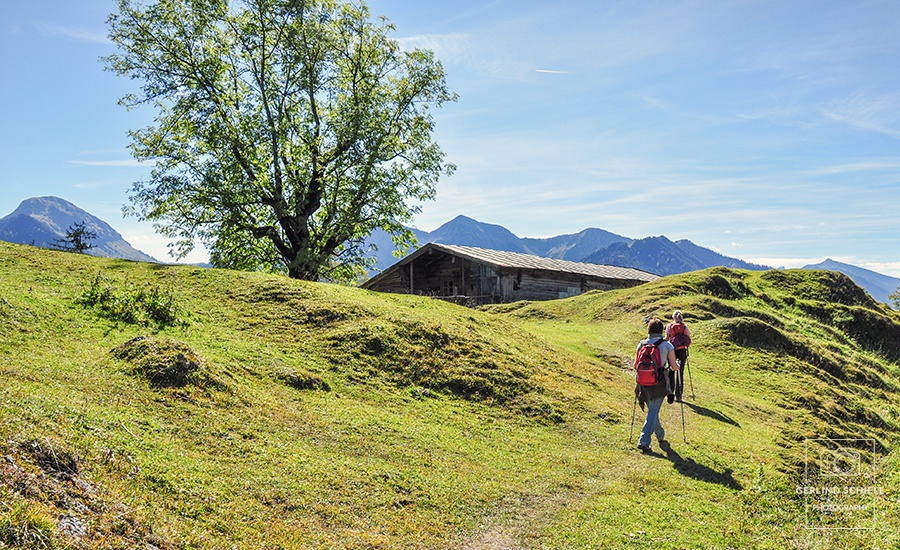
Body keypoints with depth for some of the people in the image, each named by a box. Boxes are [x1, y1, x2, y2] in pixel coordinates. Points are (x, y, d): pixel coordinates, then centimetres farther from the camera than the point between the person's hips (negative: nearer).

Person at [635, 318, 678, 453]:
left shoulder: (641, 344, 1)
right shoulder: (667, 345, -4)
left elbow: (636, 365, 6)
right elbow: (674, 367, -2)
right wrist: (677, 365, 21)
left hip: (644, 383, 3)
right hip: (659, 384, -3)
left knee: (652, 410, 22)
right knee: (653, 412, -2)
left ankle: (660, 435, 39)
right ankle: (643, 441, -12)